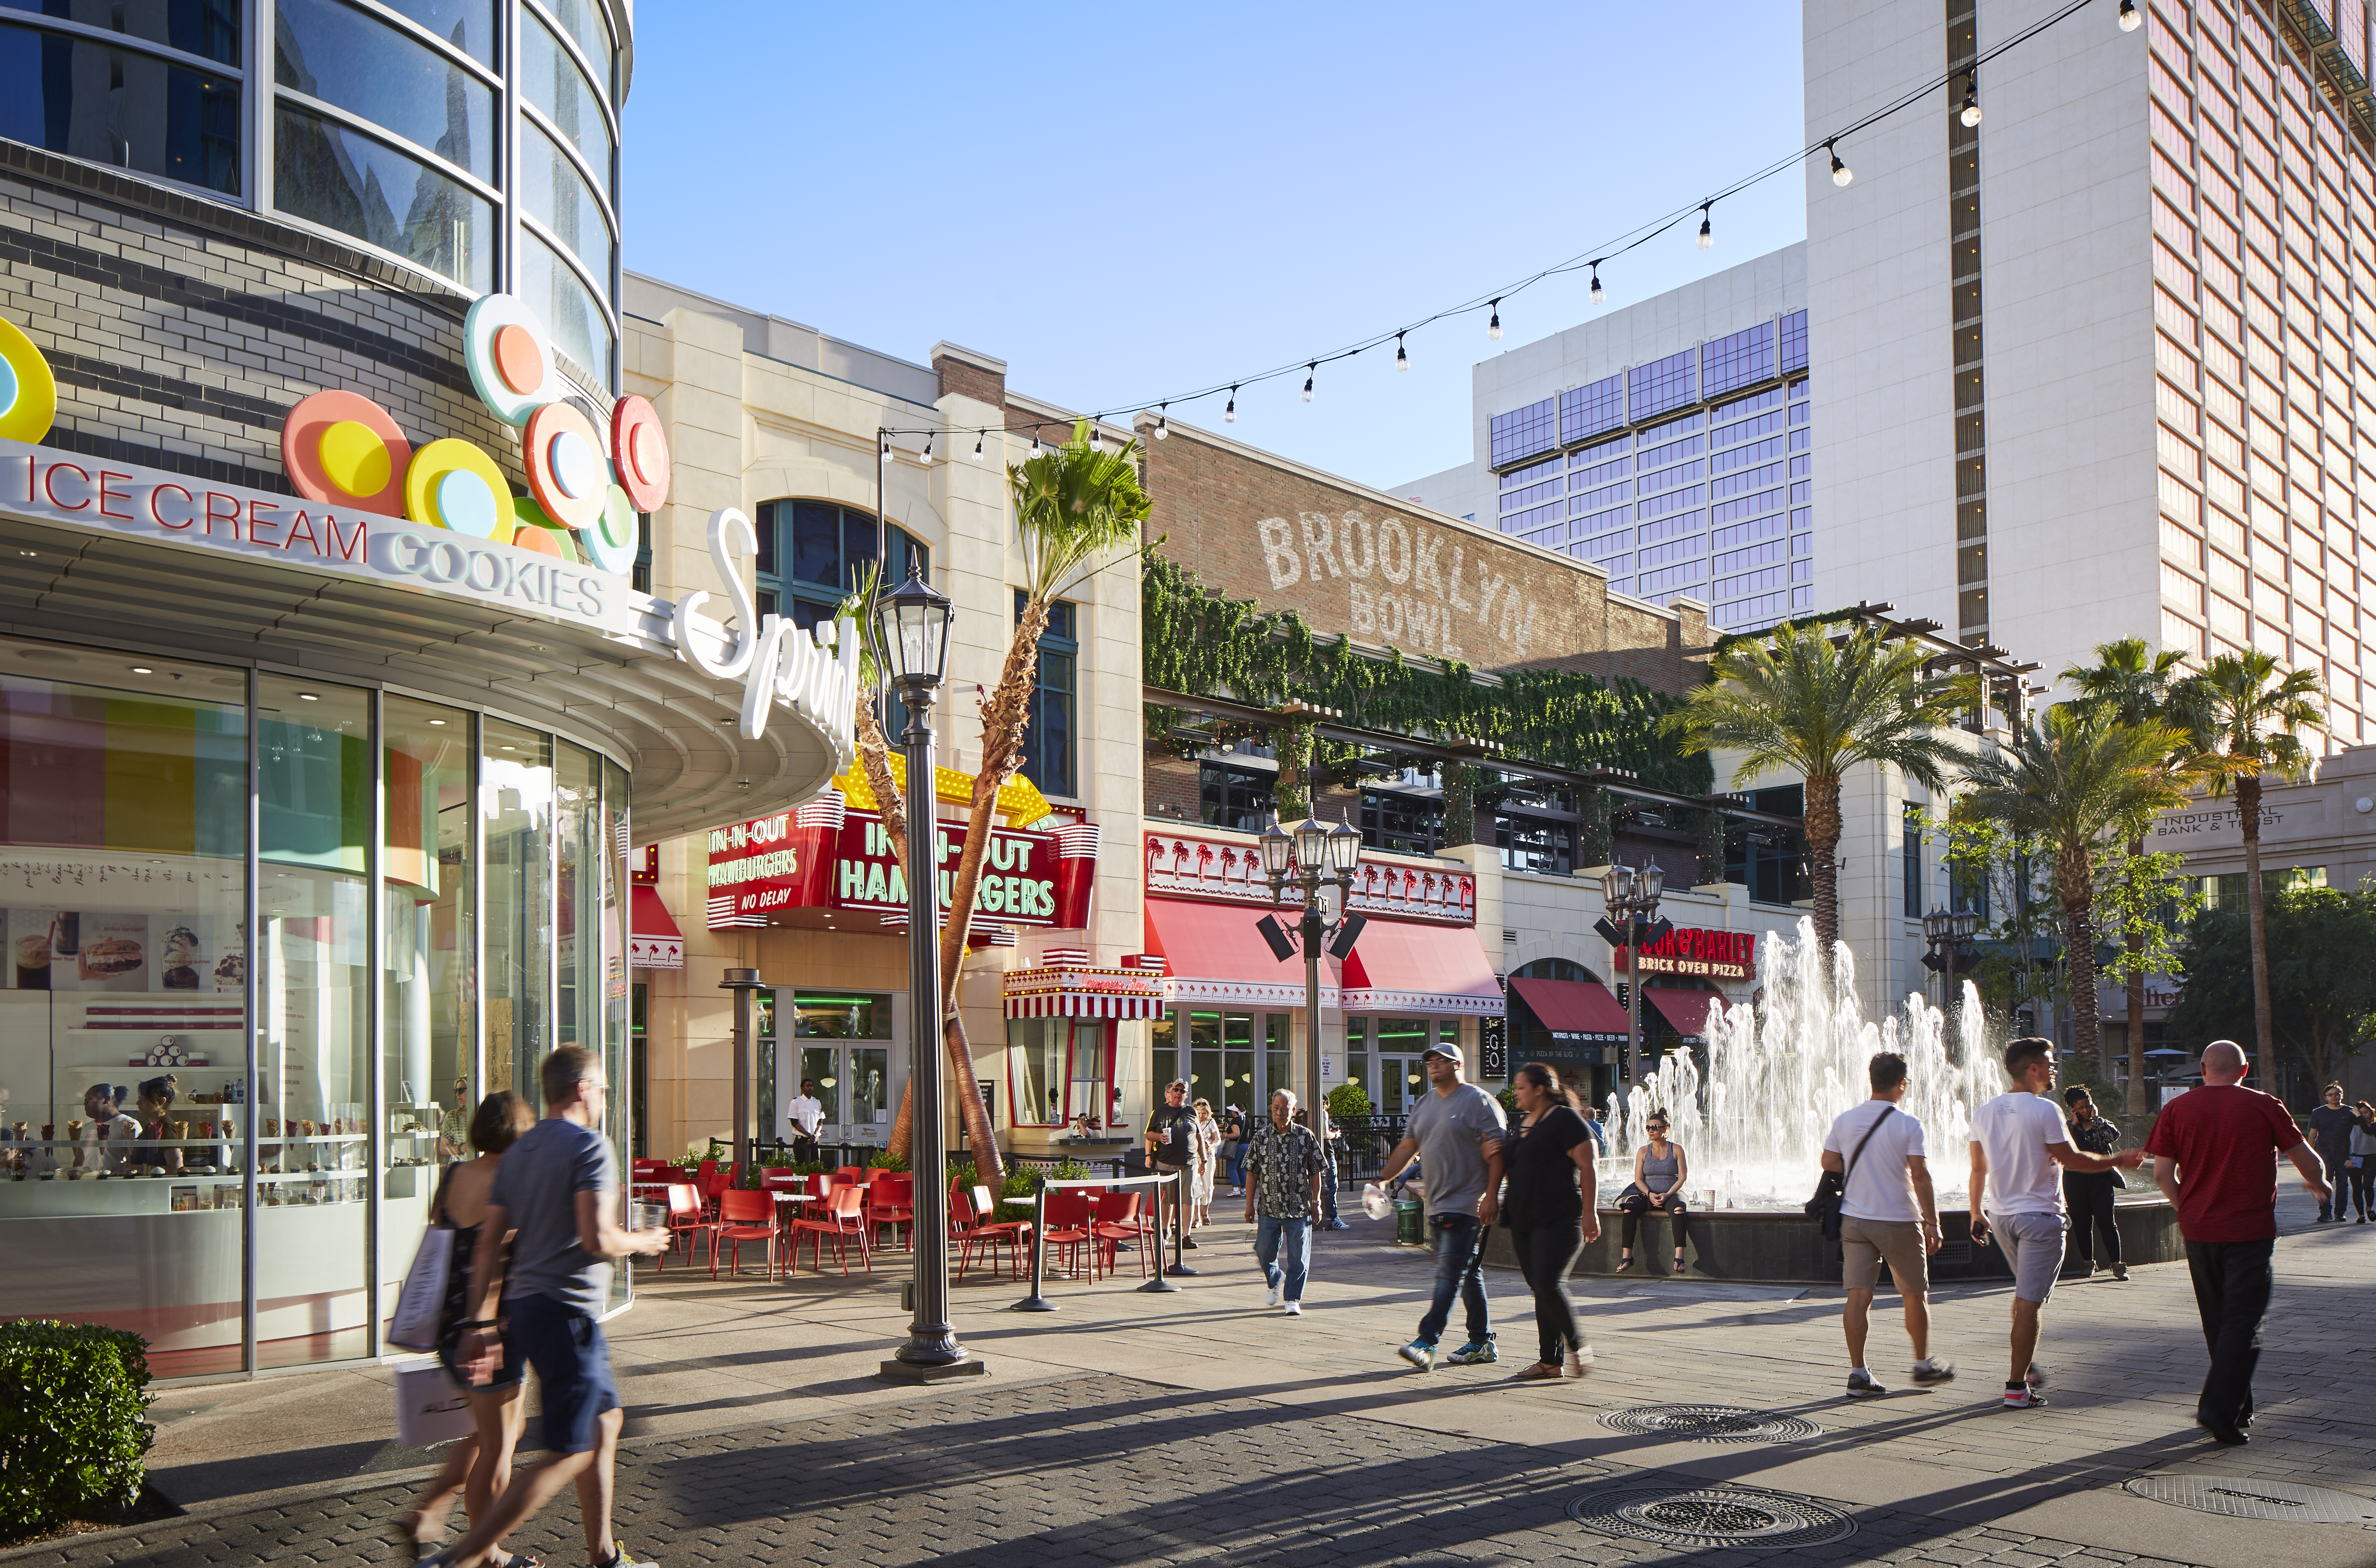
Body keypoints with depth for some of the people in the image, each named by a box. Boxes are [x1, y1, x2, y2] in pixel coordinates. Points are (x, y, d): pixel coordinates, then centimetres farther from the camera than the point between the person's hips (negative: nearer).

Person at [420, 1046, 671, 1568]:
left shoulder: (519, 1151, 13)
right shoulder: (589, 1145, -12)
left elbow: (488, 1244, 10)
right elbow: (597, 1238, -21)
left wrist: (480, 1324, 11)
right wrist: (642, 1243, -1)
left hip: (525, 1306, 9)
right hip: (566, 1313, -9)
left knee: (605, 1422, 21)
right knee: (568, 1456, -4)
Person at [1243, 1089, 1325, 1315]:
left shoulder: (1306, 1136, 0)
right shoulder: (1261, 1136, 1)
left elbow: (1315, 1172, 6)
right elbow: (1252, 1172, 5)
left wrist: (1316, 1201, 5)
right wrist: (1250, 1203, 3)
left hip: (1299, 1208, -1)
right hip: (1268, 1208, 1)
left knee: (1298, 1257, -1)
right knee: (1264, 1252, 5)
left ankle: (1292, 1299, 10)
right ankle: (1275, 1282, 35)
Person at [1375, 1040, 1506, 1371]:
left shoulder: (1478, 1102, -7)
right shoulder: (1424, 1105, 16)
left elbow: (1497, 1152, -12)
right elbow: (1408, 1146, 19)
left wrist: (1491, 1196, -19)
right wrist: (1383, 1178, 8)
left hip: (1468, 1205, -8)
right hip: (1437, 1205, 8)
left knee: (1450, 1275, -12)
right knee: (1467, 1276, 13)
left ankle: (1426, 1343, -18)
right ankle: (1482, 1344, 20)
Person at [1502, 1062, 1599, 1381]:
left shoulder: (1565, 1119, -8)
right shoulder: (1524, 1122, 18)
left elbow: (1587, 1167, -12)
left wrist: (1589, 1213, -17)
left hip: (1558, 1220, -8)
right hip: (1524, 1220, 8)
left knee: (1549, 1285, -16)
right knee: (1540, 1289, 7)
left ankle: (1577, 1345, 3)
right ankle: (1551, 1361, 11)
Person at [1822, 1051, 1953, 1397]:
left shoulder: (1844, 1121, 1)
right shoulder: (1908, 1125, -12)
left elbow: (1828, 1163, 9)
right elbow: (1920, 1176, -14)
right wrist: (1933, 1223, -8)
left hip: (1855, 1220, 4)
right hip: (1899, 1222, -3)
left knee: (1858, 1295, 2)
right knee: (1915, 1295, 14)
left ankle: (1858, 1372, -2)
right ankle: (1923, 1364, 28)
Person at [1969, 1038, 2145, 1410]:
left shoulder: (1984, 1113, 5)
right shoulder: (2045, 1111, -14)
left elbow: (1978, 1169, 10)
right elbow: (2072, 1160, -9)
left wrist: (1977, 1213, 20)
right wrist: (2117, 1160, 6)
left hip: (2000, 1215, 7)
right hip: (2039, 1215, -7)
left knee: (2025, 1293, 24)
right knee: (2030, 1302, -3)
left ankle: (2027, 1365, 30)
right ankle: (2017, 1386, -1)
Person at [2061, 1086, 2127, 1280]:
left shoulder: (2100, 1124, 8)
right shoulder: (2068, 1127, 7)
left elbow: (2115, 1135, -15)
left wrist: (2095, 1118, -7)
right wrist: (2074, 1124, -8)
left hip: (2100, 1178, -1)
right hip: (2075, 1179, 1)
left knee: (2106, 1221, -6)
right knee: (2081, 1223, 5)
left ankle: (2116, 1264, -5)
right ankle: (2088, 1263, 15)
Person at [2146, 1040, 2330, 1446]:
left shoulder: (2176, 1110, 1)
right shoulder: (2263, 1107, -4)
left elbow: (2162, 1174, -1)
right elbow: (2306, 1160, 3)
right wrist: (2320, 1186, 24)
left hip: (2198, 1231, 3)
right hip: (2249, 1230, -3)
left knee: (2217, 1321, 16)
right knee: (2244, 1322, -1)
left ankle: (2239, 1408, 26)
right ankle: (2220, 1409, -13)